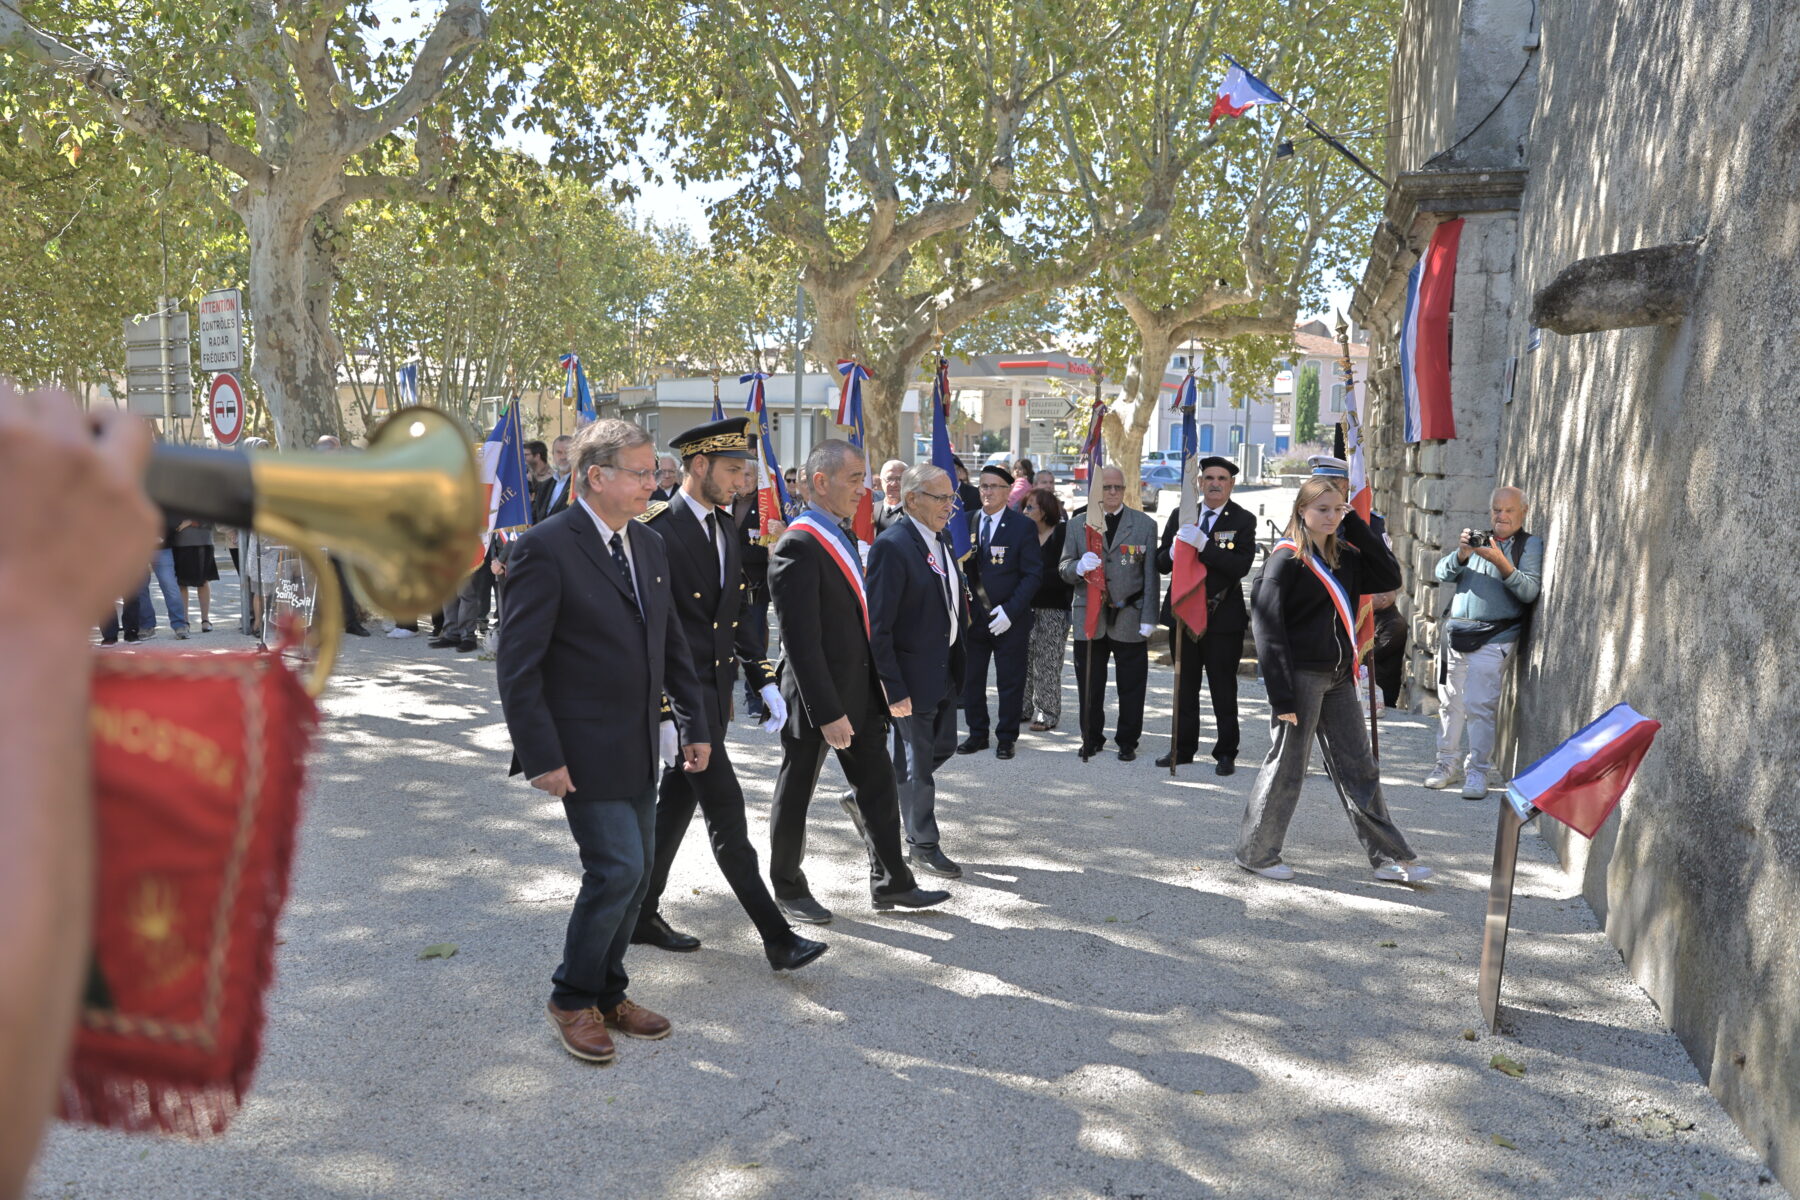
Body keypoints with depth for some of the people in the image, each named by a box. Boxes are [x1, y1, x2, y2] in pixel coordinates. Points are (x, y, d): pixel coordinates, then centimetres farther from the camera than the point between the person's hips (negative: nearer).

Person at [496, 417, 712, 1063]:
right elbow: (517, 664, -16)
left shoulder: (649, 546, 9)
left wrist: (695, 725, 12)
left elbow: (672, 645, 16)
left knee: (637, 871, 12)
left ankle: (607, 992, 30)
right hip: (583, 748, -7)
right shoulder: (546, 547, -14)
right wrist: (541, 756, -19)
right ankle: (571, 999, 15)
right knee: (616, 868, -8)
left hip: (639, 746, 8)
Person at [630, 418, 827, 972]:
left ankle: (642, 915, 29)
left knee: (676, 805, 16)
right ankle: (776, 936, -1)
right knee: (725, 807, -7)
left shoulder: (726, 527, 12)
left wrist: (764, 679, 12)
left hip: (716, 691, 8)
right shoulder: (655, 531, -15)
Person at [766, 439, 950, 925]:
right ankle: (788, 889, 26)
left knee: (878, 787, 13)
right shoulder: (797, 546, -20)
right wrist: (827, 712, -24)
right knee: (795, 794, 10)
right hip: (817, 697, -9)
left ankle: (892, 883, 25)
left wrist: (877, 686, 15)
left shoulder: (842, 535, 10)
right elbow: (801, 641, -24)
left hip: (858, 691, 9)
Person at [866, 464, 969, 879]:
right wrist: (893, 689, -22)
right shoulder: (892, 545, -20)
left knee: (942, 748, 20)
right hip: (912, 674, -9)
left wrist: (959, 657, 11)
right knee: (919, 763, 6)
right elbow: (878, 626, -21)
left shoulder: (941, 539, 8)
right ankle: (923, 847, 22)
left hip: (944, 670, 9)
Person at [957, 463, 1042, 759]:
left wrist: (1010, 610, -16)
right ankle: (977, 734, 24)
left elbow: (1033, 574, -7)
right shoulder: (965, 522, 6)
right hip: (972, 616, 3)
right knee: (970, 679, 9)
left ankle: (1006, 737, 20)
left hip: (1009, 620, -3)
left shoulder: (1023, 526, -5)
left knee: (1010, 682, 6)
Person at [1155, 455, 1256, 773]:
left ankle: (1226, 753, 13)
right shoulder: (1180, 515, 8)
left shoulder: (1243, 520, -3)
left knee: (1223, 689, 3)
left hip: (1223, 617, -4)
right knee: (1184, 686, 12)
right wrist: (1174, 550, -18)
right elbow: (1161, 563, 5)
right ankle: (1183, 748, 23)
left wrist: (1203, 544, -28)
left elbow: (1240, 566, -17)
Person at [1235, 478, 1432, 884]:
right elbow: (1267, 625, -15)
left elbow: (1390, 577, 3)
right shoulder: (1286, 558, -10)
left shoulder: (1345, 555, 11)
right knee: (1286, 766, 2)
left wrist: (1356, 527, -1)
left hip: (1338, 677, 7)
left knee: (1358, 767, 11)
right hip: (1301, 675, -7)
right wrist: (1281, 694, -20)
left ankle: (1390, 857, 19)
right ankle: (1255, 854, 17)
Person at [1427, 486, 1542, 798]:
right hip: (1456, 633, 5)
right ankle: (1446, 763, 19)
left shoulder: (1530, 545, 3)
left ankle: (1478, 771, -3)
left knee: (1480, 704, -11)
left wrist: (1501, 563, -23)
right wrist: (1461, 554, -14)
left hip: (1494, 639, -5)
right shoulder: (1477, 539, 16)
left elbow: (1530, 591, -11)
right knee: (1450, 700, 8)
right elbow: (1443, 574, 5)